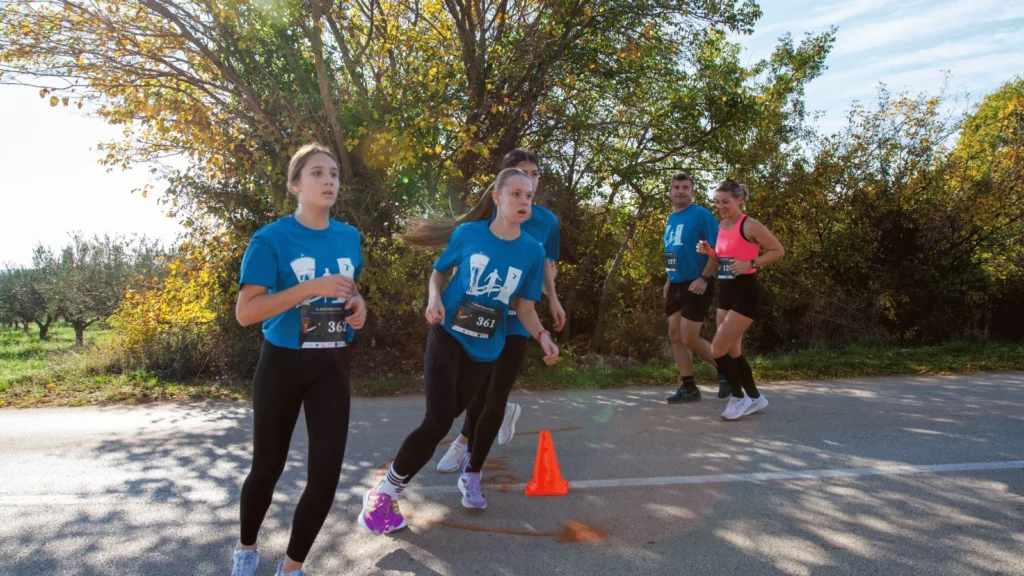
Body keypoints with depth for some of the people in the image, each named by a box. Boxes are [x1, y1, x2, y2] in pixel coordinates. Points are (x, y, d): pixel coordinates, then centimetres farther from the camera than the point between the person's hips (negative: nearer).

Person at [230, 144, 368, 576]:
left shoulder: (350, 237, 3)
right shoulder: (271, 238, -13)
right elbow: (245, 312, -19)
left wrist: (358, 305, -4)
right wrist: (310, 287, -27)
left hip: (332, 366, 4)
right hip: (283, 363, -3)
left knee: (327, 473, -2)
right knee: (268, 467, 12)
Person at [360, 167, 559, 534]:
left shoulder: (532, 251, -5)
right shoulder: (468, 233, -8)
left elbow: (525, 306, 2)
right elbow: (439, 271, 6)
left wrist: (542, 336, -14)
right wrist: (435, 299, -13)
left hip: (486, 350, 3)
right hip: (448, 337, -2)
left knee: (443, 419, 13)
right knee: (437, 422, -13)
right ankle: (382, 494, 5)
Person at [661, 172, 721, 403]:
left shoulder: (701, 215, -11)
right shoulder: (671, 219, 13)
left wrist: (704, 278, -22)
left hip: (696, 286, -8)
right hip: (676, 286, 8)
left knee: (689, 339, -7)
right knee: (675, 337, 6)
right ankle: (688, 388, 15)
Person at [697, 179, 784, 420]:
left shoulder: (750, 226, -13)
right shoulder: (722, 226, 9)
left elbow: (778, 251, -10)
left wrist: (751, 264, -21)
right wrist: (709, 252, 2)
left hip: (745, 294, -8)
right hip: (726, 292, 8)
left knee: (718, 349, -10)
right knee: (732, 351, 12)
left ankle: (738, 398, 9)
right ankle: (755, 398, 28)